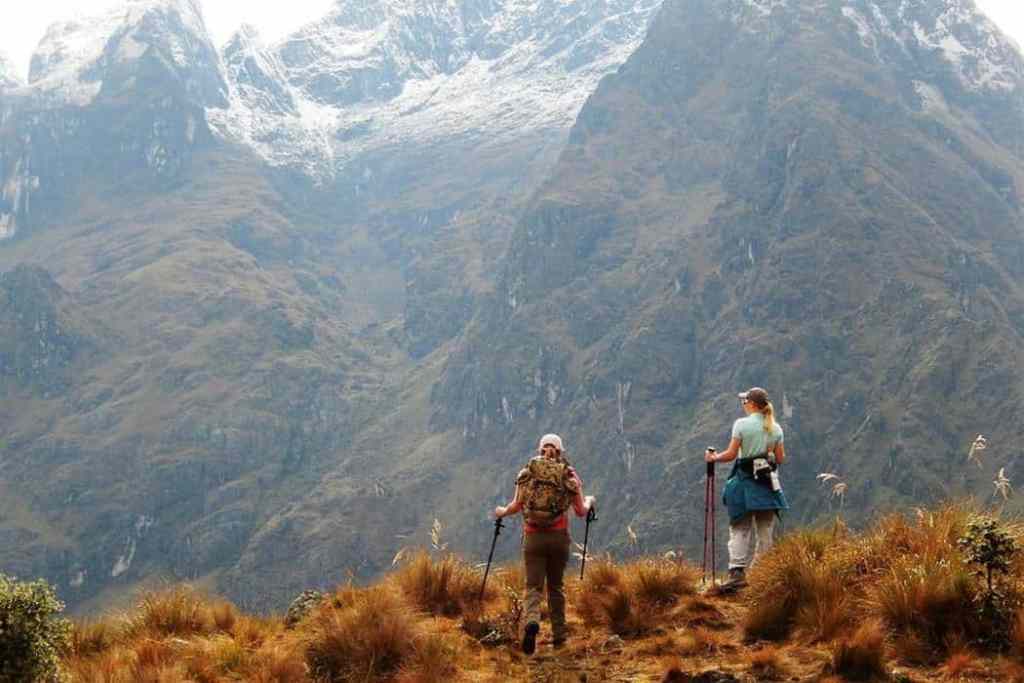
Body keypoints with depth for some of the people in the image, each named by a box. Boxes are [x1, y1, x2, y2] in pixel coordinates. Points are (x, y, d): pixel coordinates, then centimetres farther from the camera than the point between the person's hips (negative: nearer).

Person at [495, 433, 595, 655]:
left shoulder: (528, 472, 3)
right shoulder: (569, 475, 3)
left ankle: (532, 621, -29)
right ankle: (558, 635, 19)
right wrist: (589, 501, 27)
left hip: (533, 537, -1)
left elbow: (517, 505, -5)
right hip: (559, 537, 1)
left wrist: (502, 511, 16)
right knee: (556, 586, 15)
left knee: (533, 586, -1)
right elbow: (581, 511, 5)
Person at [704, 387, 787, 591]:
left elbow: (731, 454, -10)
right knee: (766, 531, 9)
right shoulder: (775, 428, 5)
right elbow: (780, 458, 6)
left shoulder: (742, 424, -8)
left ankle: (737, 572, -11)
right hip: (768, 482, 4)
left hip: (745, 480, -4)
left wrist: (714, 458, 7)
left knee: (740, 529, -1)